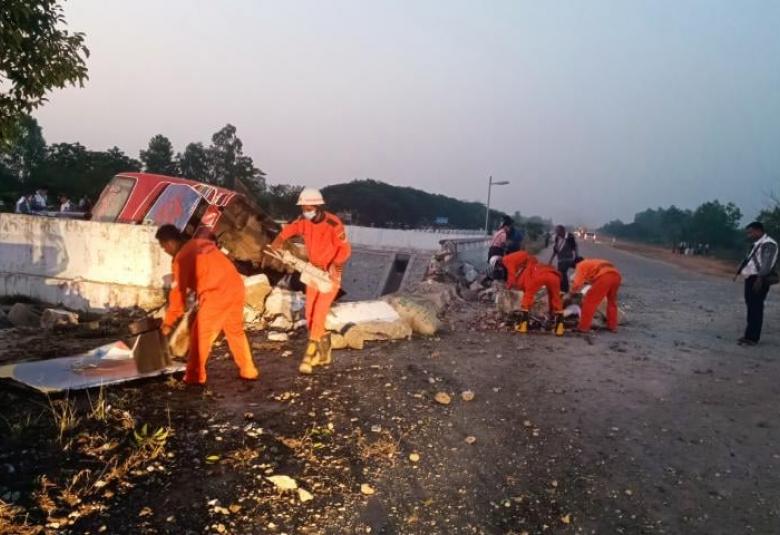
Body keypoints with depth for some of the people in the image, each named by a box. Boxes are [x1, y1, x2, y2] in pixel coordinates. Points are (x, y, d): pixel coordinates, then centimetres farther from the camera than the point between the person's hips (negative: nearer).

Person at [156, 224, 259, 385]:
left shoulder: (182, 257, -4)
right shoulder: (201, 243, 18)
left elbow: (178, 292, -3)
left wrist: (168, 322, 6)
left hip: (217, 294, -8)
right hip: (236, 287, 8)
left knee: (200, 334, 6)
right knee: (236, 331, 21)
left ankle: (194, 377, 13)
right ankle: (248, 371, 28)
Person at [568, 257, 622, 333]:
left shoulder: (581, 265, 17)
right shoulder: (592, 263, 40)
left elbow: (577, 284, 6)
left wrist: (570, 294, 20)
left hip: (604, 276, -7)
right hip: (616, 275, 8)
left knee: (590, 301, 3)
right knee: (612, 301, 26)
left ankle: (583, 327, 3)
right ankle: (613, 326, 30)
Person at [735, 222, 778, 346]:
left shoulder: (768, 244, -11)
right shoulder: (756, 244, 20)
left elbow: (767, 264, -21)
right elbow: (747, 260, 24)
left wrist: (760, 278, -28)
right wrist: (738, 272, 19)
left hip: (759, 280, -10)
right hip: (751, 279, 10)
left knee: (756, 309, -7)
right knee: (751, 309, 13)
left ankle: (752, 338, -5)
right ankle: (750, 335, 19)